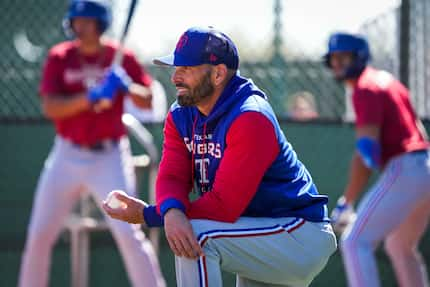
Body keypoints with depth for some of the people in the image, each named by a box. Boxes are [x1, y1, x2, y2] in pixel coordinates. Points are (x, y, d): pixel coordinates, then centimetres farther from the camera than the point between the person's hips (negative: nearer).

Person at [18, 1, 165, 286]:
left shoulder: (121, 58, -1)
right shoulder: (59, 57, -1)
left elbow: (148, 101, -2)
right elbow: (50, 107, -13)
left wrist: (127, 86, -22)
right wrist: (93, 96, -25)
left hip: (109, 157, -2)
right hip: (67, 156, 2)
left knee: (128, 233, -13)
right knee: (39, 236, 3)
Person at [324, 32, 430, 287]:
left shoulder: (365, 89, -9)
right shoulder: (387, 80, 21)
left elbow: (366, 153, -18)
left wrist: (347, 203, -18)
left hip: (404, 171, -10)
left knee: (355, 243, -14)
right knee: (400, 247, 27)